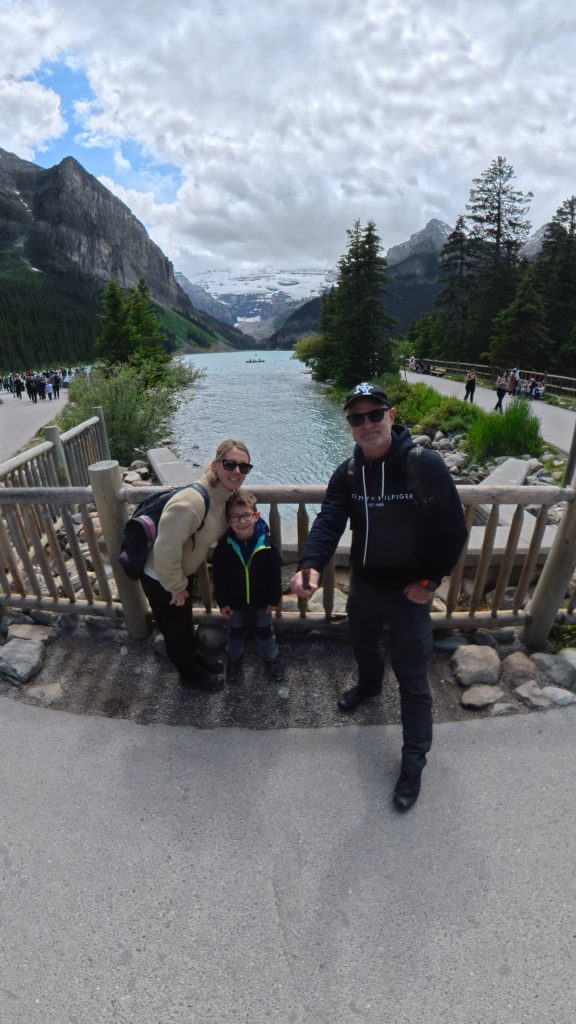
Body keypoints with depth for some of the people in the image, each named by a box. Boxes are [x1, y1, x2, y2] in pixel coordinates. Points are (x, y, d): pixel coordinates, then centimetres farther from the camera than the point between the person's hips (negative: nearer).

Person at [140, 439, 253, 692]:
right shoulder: (190, 503, -39)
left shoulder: (223, 494, -10)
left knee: (185, 621, 31)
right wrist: (176, 587, -20)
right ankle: (190, 673, 45)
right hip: (160, 578, -7)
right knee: (175, 629, 19)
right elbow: (165, 550, -34)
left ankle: (194, 656, 57)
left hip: (183, 572, 7)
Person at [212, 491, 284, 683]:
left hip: (262, 600, -1)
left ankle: (271, 659, 45)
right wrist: (222, 602, -6)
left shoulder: (266, 544, -23)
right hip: (235, 601, 1)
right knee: (235, 632, 23)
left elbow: (275, 573, -12)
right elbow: (218, 576, -10)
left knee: (265, 631, 21)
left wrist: (274, 599, -6)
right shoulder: (224, 546, -21)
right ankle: (234, 659, 49)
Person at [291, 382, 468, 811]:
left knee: (413, 679, 7)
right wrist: (311, 565, -38)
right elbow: (328, 522, -20)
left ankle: (414, 760, 31)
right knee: (363, 644, 29)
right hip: (363, 584, 5)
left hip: (409, 591, -4)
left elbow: (454, 530, -15)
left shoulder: (426, 465, -20)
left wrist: (430, 582, -16)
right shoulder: (347, 474, -7)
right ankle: (369, 685, 63)